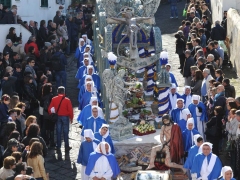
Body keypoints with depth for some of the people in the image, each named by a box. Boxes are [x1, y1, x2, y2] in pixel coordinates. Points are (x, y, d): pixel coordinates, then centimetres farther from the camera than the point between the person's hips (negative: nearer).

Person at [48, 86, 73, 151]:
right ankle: (67, 147, 8)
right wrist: (71, 118, 2)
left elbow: (50, 109, -4)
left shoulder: (54, 99, -5)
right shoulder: (67, 100, -13)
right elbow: (70, 110, -11)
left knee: (58, 132, 11)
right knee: (65, 132, 4)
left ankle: (58, 146, 16)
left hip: (57, 117, 3)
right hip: (65, 117, -3)